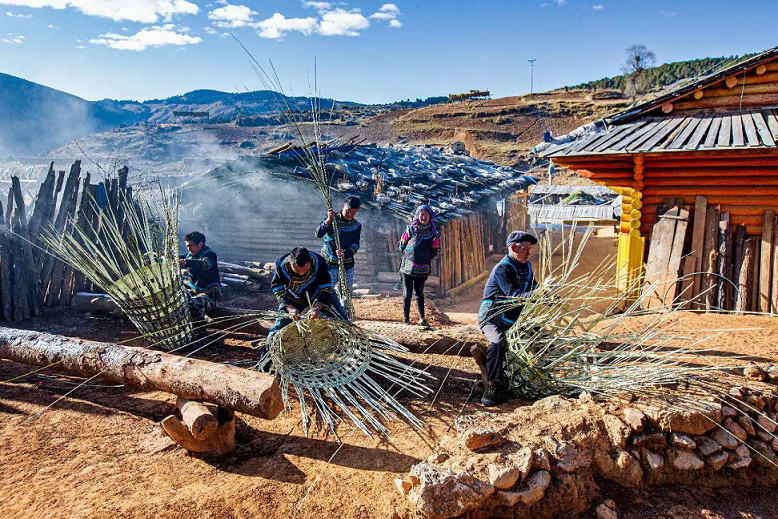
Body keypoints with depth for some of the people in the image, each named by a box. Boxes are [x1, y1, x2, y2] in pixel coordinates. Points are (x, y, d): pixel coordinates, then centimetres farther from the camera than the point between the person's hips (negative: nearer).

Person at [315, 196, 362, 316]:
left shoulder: (356, 226, 4)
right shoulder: (332, 219, -5)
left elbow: (355, 246, -6)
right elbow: (318, 234, -19)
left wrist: (345, 253, -27)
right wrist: (328, 221, -36)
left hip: (347, 266, 3)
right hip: (329, 264, -3)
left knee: (346, 295, 10)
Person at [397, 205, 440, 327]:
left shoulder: (432, 233, 5)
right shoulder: (410, 229, 0)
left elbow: (434, 251, 16)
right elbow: (401, 245, 9)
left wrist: (427, 259, 6)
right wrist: (408, 254, 2)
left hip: (422, 269, 2)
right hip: (407, 266, -1)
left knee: (419, 293, 6)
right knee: (407, 293, 3)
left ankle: (422, 318, 7)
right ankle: (406, 318, 10)